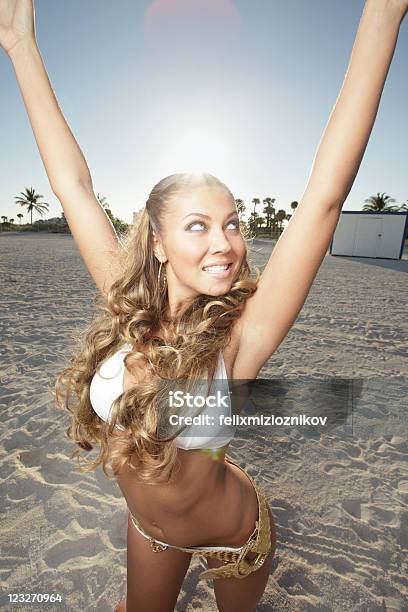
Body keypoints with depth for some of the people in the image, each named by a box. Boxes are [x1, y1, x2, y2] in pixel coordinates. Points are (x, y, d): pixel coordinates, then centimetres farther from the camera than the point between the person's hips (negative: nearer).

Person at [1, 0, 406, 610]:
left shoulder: (239, 336, -31)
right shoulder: (130, 309, -23)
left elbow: (324, 197, -37)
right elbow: (74, 185, -19)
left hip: (233, 535, -2)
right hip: (149, 526, 3)